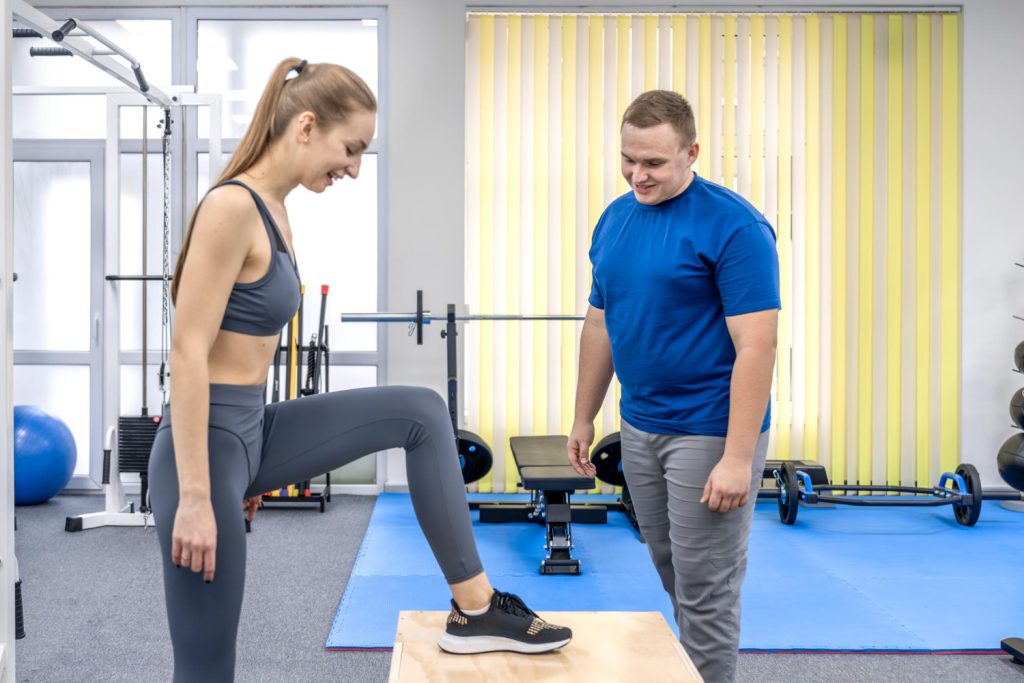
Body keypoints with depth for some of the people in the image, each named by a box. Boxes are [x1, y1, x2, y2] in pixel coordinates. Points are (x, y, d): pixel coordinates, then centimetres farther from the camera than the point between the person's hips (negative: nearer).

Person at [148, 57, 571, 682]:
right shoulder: (232, 207, -17)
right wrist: (194, 498, -21)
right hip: (206, 440, -9)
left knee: (422, 414, 10)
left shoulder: (273, 210, 10)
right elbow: (188, 355, -21)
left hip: (254, 431, 9)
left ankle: (474, 609, 12)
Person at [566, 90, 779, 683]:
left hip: (709, 433, -7)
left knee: (705, 589, 2)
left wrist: (738, 456, -24)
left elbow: (755, 347, -20)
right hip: (639, 428, 7)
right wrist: (584, 418, 13)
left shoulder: (734, 226, -17)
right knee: (673, 576, 19)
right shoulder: (615, 219, 6)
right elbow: (601, 326, 13)